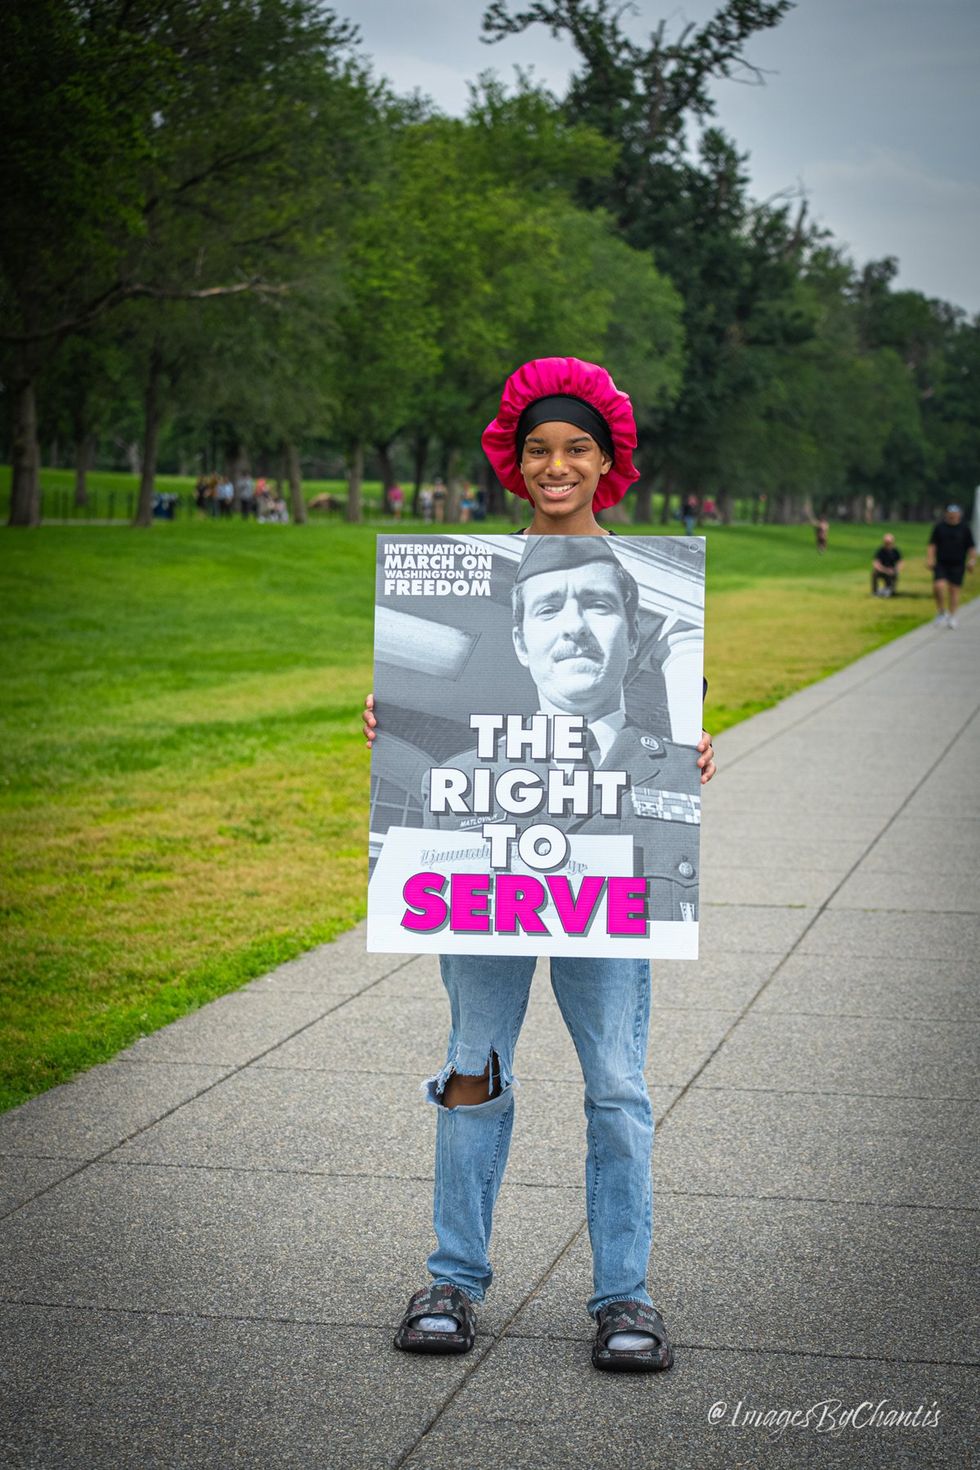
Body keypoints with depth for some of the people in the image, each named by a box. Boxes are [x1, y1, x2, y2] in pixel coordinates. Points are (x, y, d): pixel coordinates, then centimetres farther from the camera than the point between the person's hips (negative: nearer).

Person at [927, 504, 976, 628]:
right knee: (939, 586, -16)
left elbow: (971, 547, 6)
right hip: (941, 564, 0)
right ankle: (941, 611, 5)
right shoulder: (939, 526, 3)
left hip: (957, 565, 0)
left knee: (954, 590, 3)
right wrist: (929, 559, -4)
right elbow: (932, 544, 6)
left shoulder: (964, 528, 2)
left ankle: (951, 617, 15)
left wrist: (972, 560, -6)